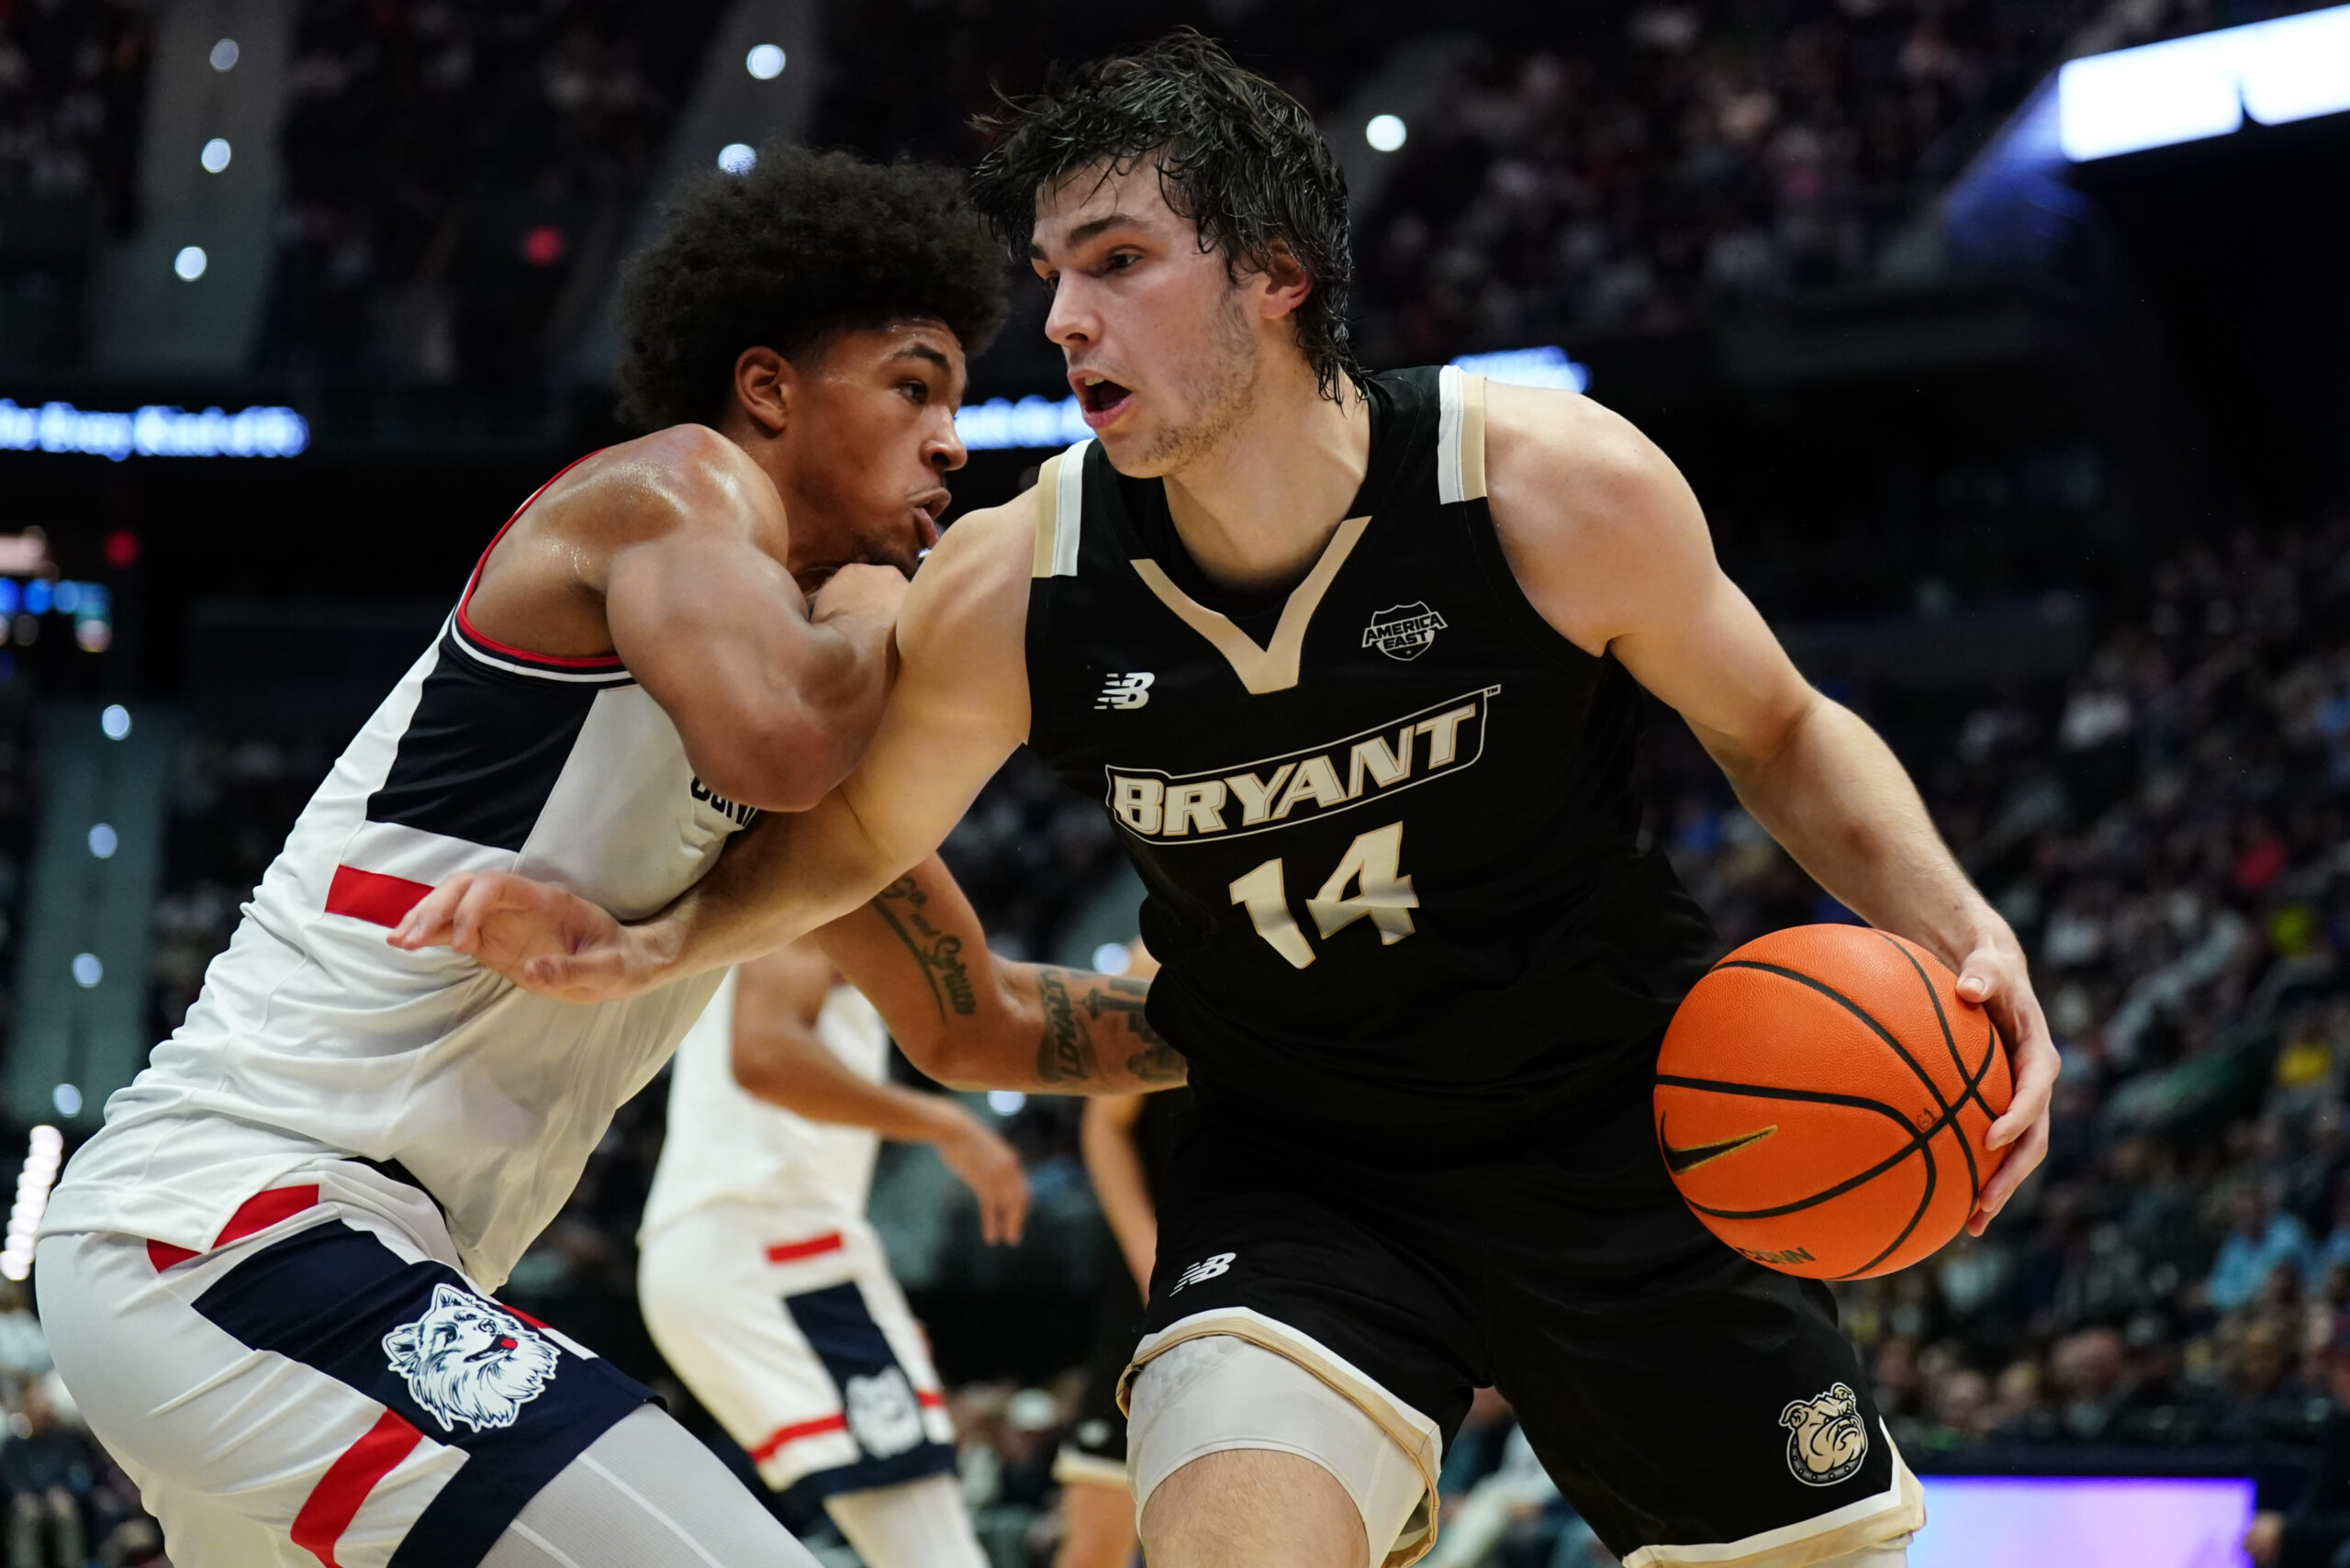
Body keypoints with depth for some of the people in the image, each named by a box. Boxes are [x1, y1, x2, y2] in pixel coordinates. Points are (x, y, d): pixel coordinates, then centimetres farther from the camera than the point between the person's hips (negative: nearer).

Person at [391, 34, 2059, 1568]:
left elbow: (1778, 730, -3)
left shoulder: (1561, 485, -20)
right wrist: (652, 944, -13)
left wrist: (1952, 922, -20)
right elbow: (856, 835, 5)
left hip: (1623, 1134, 0)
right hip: (1299, 1167, 0)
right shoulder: (1010, 594, -15)